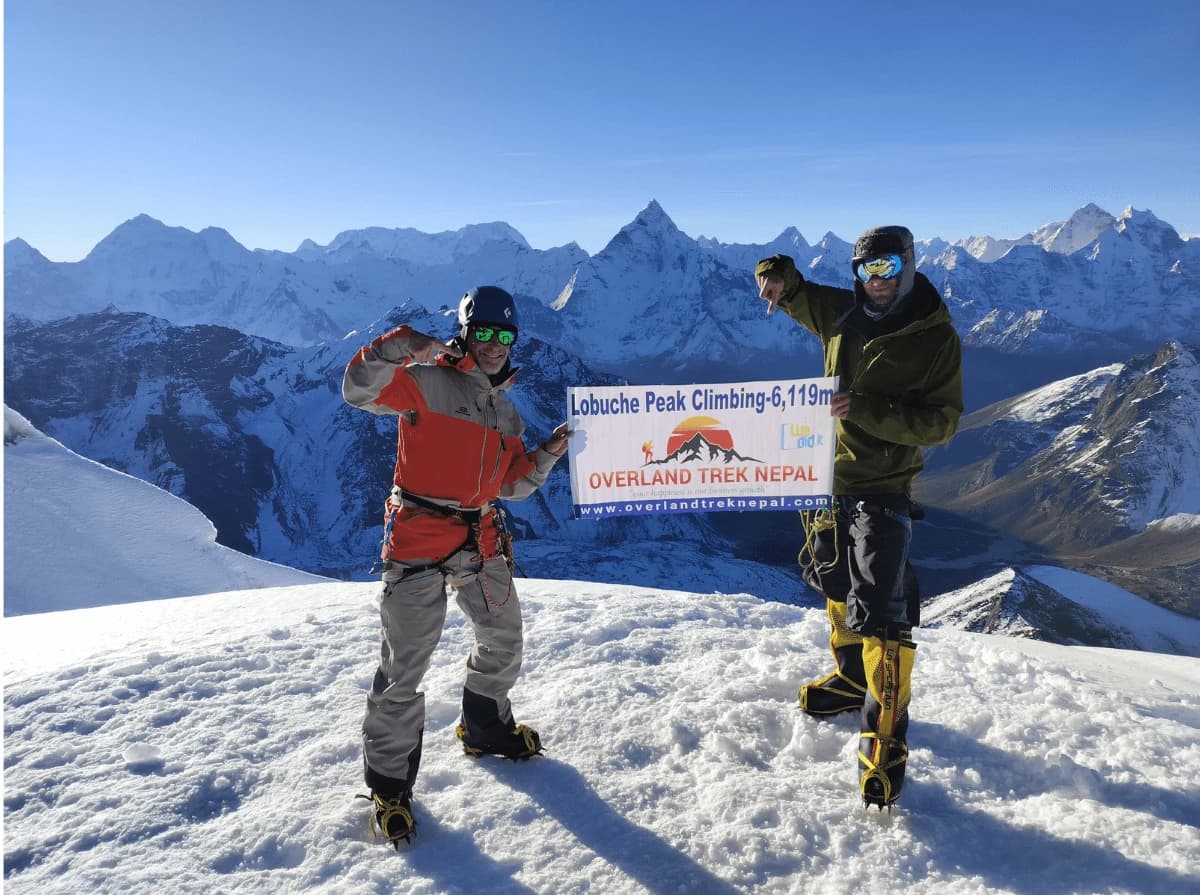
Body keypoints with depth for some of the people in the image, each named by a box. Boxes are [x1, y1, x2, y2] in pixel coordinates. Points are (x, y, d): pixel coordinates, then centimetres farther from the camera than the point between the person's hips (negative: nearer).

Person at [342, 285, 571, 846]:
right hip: (418, 541, -7)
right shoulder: (427, 383, -6)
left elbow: (510, 485, 17)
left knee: (503, 642, 19)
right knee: (406, 666, -4)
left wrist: (546, 456, 2)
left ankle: (486, 728, 44)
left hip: (480, 543, 7)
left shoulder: (505, 411, 16)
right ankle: (389, 782, 13)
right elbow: (358, 390, -17)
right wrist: (400, 346, -30)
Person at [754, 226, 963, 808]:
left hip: (882, 490, -6)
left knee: (879, 612, -11)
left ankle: (885, 741, -2)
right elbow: (790, 291, 19)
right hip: (827, 477, 6)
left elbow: (941, 423, -14)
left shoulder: (936, 339, -10)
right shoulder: (840, 312, 4)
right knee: (837, 589, 21)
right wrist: (777, 275, -7)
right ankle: (852, 677, 42)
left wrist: (867, 411, -26)